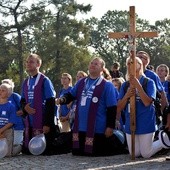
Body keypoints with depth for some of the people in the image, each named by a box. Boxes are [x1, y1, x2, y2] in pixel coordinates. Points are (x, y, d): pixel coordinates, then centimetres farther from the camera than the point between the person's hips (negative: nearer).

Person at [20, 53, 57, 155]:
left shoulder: (45, 81, -6)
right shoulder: (26, 82, 14)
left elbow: (50, 103, -10)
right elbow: (22, 100, 19)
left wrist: (48, 123, -16)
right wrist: (25, 107, -6)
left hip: (42, 123, -6)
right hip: (29, 123, 6)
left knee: (44, 150, -6)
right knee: (27, 150, 9)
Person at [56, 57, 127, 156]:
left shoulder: (107, 85, -7)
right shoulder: (81, 82, 11)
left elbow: (112, 108, -10)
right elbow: (71, 95, 16)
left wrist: (110, 126, -14)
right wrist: (62, 100, -7)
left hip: (97, 128, -6)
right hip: (80, 127, 6)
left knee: (95, 153, 1)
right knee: (78, 152, 16)